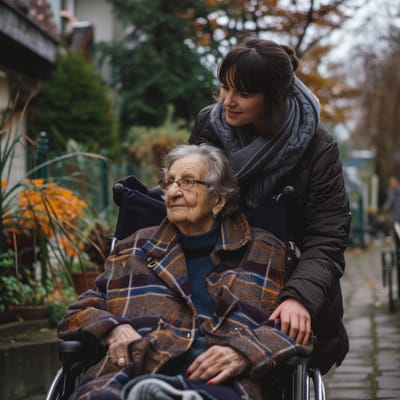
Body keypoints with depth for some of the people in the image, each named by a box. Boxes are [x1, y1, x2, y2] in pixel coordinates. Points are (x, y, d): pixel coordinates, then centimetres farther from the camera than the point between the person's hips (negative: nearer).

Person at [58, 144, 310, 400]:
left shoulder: (264, 252, 23)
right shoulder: (136, 249, 29)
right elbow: (77, 313, 26)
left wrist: (245, 353, -10)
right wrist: (112, 328, 2)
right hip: (133, 373, 2)